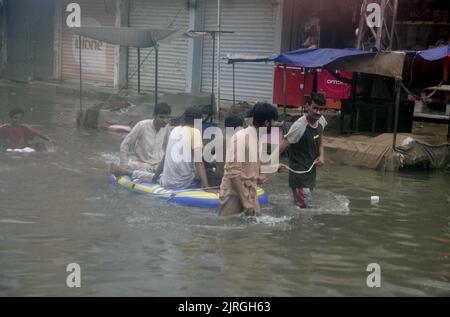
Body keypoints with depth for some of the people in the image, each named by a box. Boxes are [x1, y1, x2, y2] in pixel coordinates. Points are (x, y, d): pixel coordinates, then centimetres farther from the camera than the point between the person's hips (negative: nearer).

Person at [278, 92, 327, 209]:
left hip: (311, 173, 8)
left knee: (299, 206, 20)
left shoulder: (321, 121, -1)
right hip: (299, 175, -8)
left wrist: (321, 155, -1)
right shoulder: (299, 126, -24)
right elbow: (281, 147, -25)